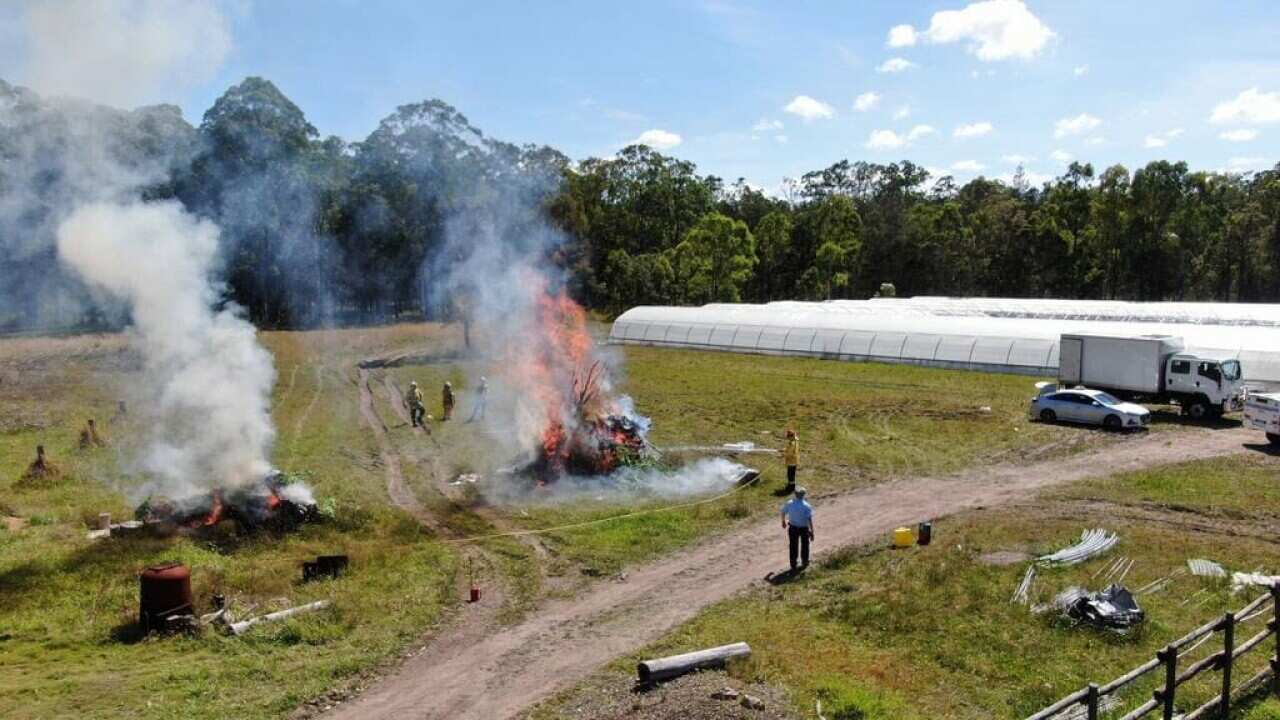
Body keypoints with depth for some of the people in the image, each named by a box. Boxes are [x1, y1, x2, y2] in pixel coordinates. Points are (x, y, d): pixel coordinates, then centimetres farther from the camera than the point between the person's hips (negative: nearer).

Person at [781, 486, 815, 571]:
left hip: (793, 527, 2)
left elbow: (783, 512, 3)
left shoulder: (789, 503, -11)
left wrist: (783, 521, 22)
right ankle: (804, 562, 35)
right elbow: (809, 519, -22)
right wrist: (811, 531, -16)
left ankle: (793, 564, 25)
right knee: (804, 545, 22)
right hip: (804, 528, -2)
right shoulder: (807, 506, -20)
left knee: (793, 546, 16)